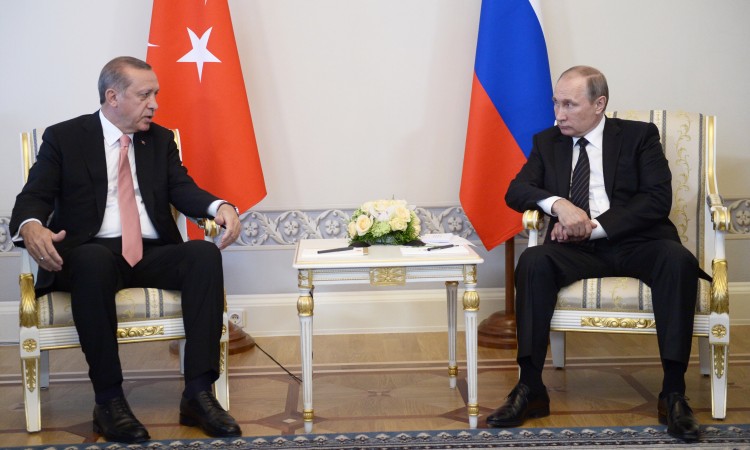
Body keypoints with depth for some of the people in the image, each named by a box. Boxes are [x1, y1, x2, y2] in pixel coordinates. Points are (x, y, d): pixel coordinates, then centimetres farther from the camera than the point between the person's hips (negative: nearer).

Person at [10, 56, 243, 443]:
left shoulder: (161, 140, 18)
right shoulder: (64, 138, 8)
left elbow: (182, 189, 7)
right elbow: (34, 197, 0)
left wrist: (218, 206, -17)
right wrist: (31, 227, -25)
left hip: (153, 253, 4)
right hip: (92, 252, -3)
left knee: (205, 253, -27)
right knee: (92, 260, -39)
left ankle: (198, 393, -29)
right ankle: (108, 401, -31)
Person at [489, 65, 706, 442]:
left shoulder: (639, 136, 8)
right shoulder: (547, 142, 17)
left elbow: (658, 199, -4)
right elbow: (516, 191, 5)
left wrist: (596, 226, -13)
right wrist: (557, 203, -16)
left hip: (635, 242, -2)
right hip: (577, 247, 2)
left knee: (678, 261, -34)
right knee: (532, 262, -30)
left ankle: (673, 393, -29)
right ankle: (530, 389, -25)